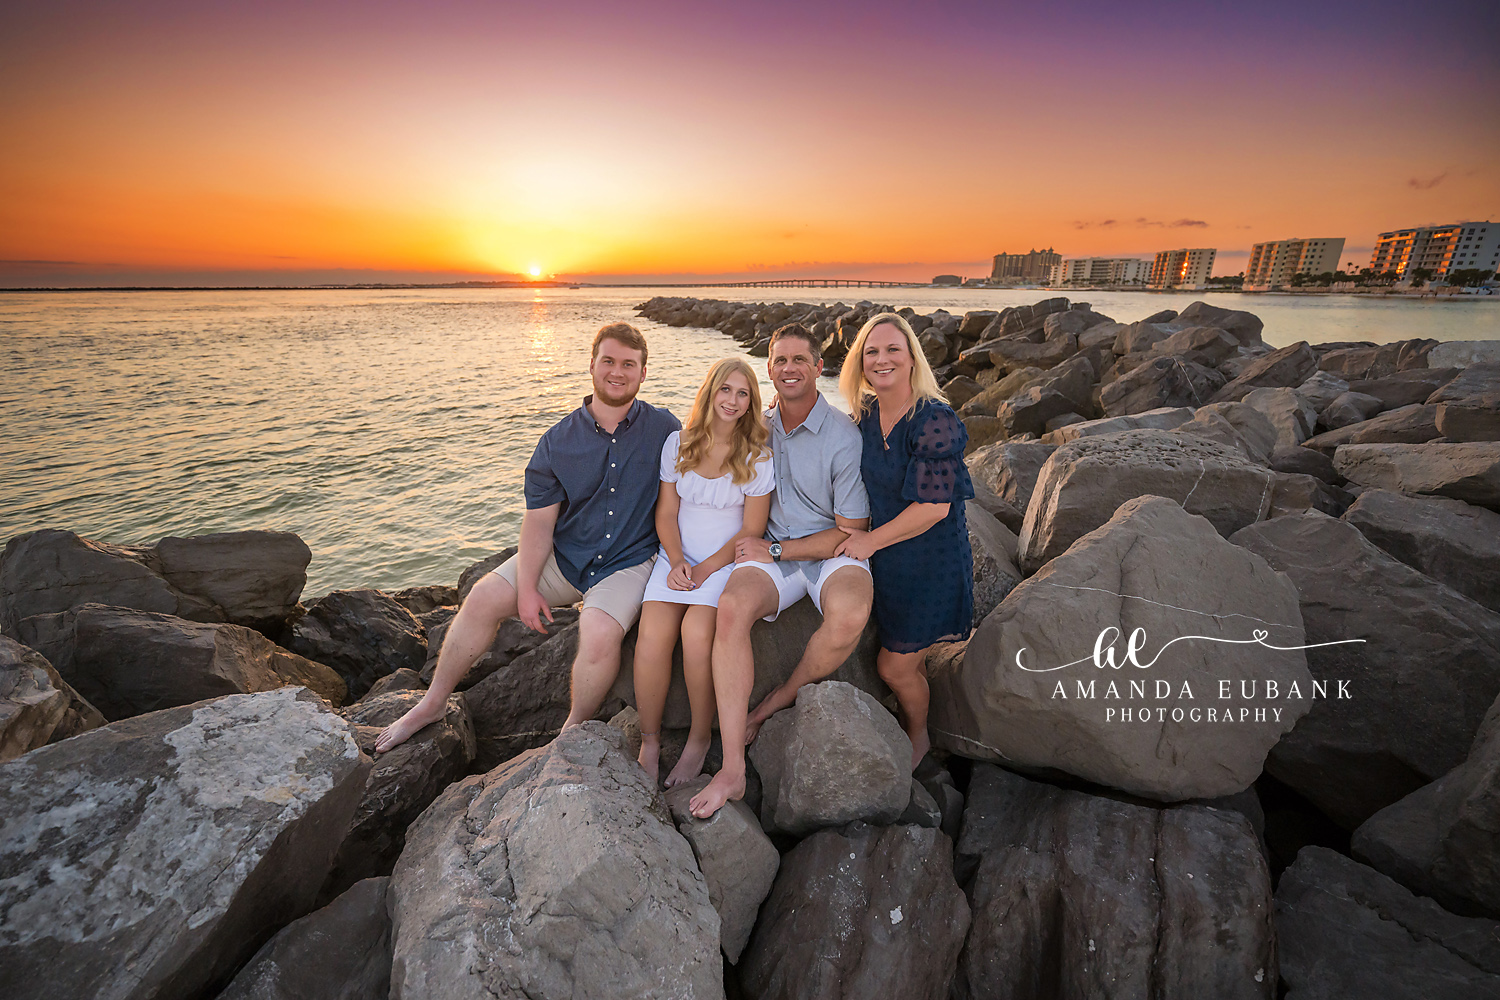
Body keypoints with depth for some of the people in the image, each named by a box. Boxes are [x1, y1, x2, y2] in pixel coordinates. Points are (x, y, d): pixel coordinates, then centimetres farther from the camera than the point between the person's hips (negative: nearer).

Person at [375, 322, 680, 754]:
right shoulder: (559, 440, -1)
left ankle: (574, 731, -1)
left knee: (600, 632, -29)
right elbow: (538, 520, -2)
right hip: (562, 555, 3)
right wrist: (527, 587, -9)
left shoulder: (664, 429, -3)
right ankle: (433, 702, 15)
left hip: (629, 561, -3)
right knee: (484, 597, -9)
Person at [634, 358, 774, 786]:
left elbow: (752, 529, -2)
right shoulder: (677, 444, 7)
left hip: (728, 560, -2)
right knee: (652, 634, -24)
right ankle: (649, 741, -4)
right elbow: (666, 513, 8)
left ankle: (700, 738, -5)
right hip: (677, 558, 2)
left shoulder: (756, 457, -1)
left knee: (697, 632, -29)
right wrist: (676, 561, -9)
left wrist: (706, 568, -12)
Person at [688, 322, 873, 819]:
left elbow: (851, 532, -9)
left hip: (832, 553, -3)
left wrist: (776, 549, -12)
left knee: (850, 613, -37)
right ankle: (732, 768, -25)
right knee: (731, 607, -29)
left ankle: (779, 702, -7)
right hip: (771, 552, 3)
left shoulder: (844, 437, -8)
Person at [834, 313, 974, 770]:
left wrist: (870, 540, -17)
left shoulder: (935, 421, -23)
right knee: (910, 657, 19)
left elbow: (934, 506, -25)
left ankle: (918, 738, 37)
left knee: (894, 666, 8)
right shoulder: (867, 413, 0)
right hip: (886, 559, 6)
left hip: (930, 561, -5)